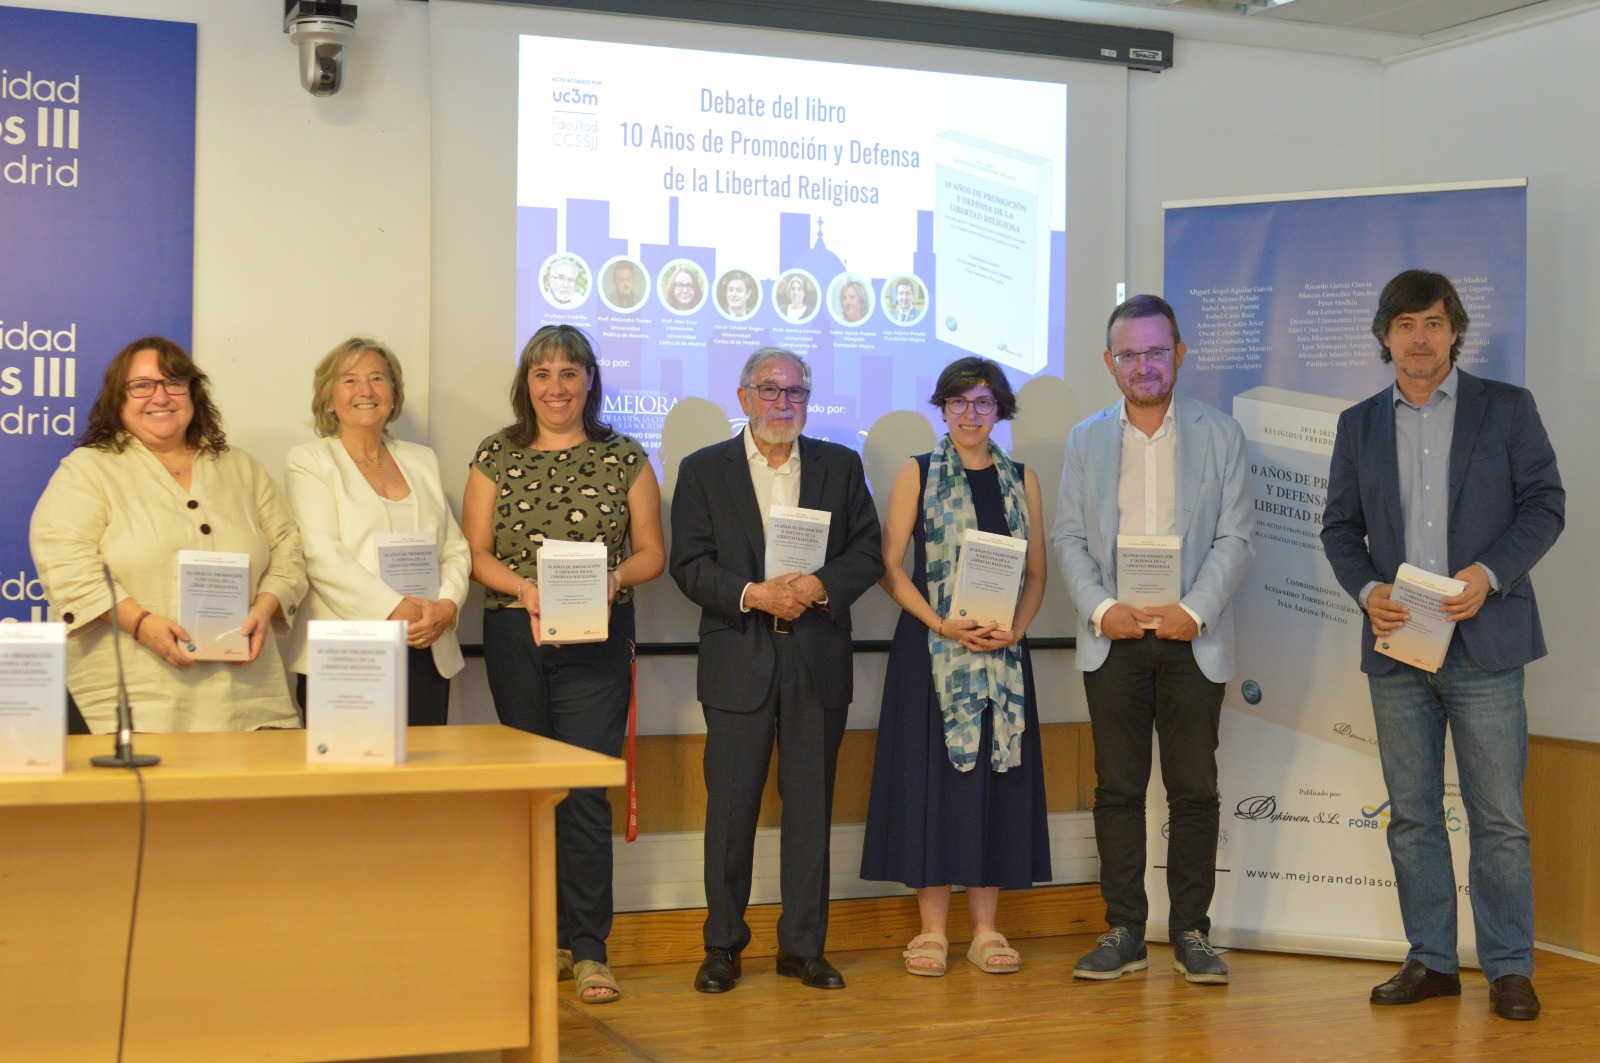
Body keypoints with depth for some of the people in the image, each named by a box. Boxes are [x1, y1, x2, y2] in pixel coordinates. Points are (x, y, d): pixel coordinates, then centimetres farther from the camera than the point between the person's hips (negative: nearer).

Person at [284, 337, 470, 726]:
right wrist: (395, 608, -17)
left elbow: (455, 549, 15)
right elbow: (323, 555, -8)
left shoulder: (422, 461, 19)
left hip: (426, 654, 4)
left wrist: (448, 605, -5)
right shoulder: (309, 461, 5)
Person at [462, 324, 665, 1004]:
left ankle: (588, 949, -2)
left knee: (586, 789, -8)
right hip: (514, 638, 2)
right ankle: (549, 935, 18)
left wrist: (613, 578, -14)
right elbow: (475, 552, 4)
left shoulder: (624, 458, 6)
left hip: (597, 638, -2)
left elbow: (651, 553, 6)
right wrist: (526, 589, -13)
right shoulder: (496, 457, 8)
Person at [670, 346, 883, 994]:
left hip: (819, 662, 2)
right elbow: (689, 565, -2)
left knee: (811, 805, 5)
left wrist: (819, 587, -13)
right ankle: (723, 946, 12)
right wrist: (753, 594, -16)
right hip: (739, 662, -1)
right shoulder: (703, 471, 6)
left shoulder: (841, 467, 11)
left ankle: (803, 945, 15)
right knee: (731, 805, 1)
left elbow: (867, 555, 5)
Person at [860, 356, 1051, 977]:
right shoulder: (917, 475, 4)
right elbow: (889, 566, -2)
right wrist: (943, 625, -15)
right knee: (933, 775, -3)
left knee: (997, 777, 3)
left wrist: (1015, 629, -8)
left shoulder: (1021, 481, 11)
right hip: (930, 648, -3)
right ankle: (931, 929, 4)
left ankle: (986, 930, 10)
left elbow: (1037, 573, 10)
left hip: (1002, 650, 3)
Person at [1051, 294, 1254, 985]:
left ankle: (1191, 932, 11)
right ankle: (1123, 932, 11)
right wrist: (1101, 608, -10)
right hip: (1113, 639, 1)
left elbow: (1235, 538, 0)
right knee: (1117, 789, 3)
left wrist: (1194, 611, -13)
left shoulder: (1220, 435, 6)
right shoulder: (1086, 439, 11)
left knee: (1194, 790, 2)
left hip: (1193, 637, -1)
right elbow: (1068, 536, 5)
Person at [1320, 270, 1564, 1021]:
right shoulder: (1359, 424, 12)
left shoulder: (1507, 408, 5)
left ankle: (1508, 968, 9)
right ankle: (1431, 961, 17)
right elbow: (1340, 526, 11)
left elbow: (1545, 503, 0)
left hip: (1483, 641, -3)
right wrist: (1367, 589, -7)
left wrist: (1491, 573, -14)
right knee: (1411, 815, 8)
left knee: (1498, 816, -1)